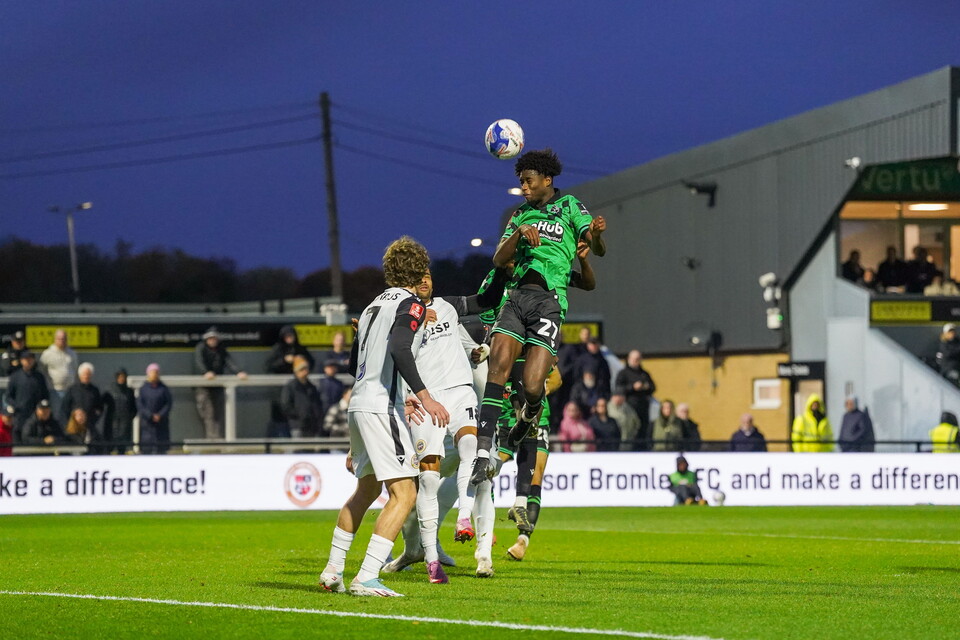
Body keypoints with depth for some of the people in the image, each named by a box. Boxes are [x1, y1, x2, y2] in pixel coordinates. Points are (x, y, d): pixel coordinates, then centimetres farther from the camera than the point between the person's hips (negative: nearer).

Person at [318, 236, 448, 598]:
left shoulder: (374, 306, 21)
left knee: (367, 490, 24)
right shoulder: (411, 304, -5)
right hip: (381, 409, -9)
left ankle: (332, 571, 28)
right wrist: (424, 396, -28)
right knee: (404, 493, -11)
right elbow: (399, 349, -24)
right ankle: (366, 578, -20)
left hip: (359, 405, 9)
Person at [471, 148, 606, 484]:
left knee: (532, 387, -14)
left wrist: (596, 233, -25)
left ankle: (530, 414, 25)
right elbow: (499, 259, 11)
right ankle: (483, 451, -22)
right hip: (517, 294, 4)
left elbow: (597, 249, -1)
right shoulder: (521, 215, 21)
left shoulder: (569, 206, 9)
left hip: (549, 299, -4)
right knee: (498, 365, -18)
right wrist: (520, 233, -7)